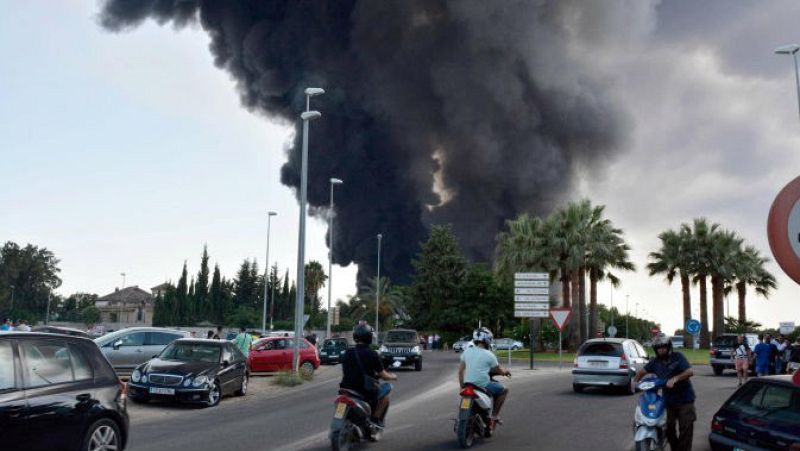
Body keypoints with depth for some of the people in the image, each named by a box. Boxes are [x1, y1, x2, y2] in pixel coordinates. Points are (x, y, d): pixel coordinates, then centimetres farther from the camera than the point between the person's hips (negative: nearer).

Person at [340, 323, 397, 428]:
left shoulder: (347, 353, 1)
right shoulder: (372, 354, -13)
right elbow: (383, 375, -7)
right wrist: (393, 377, 16)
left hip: (347, 390, 5)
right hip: (366, 391, -5)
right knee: (387, 387, 18)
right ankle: (376, 418, 9)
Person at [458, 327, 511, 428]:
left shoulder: (466, 351, 4)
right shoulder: (489, 355, -9)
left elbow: (460, 370, 7)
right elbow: (499, 371, 3)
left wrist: (462, 386, 19)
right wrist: (506, 371, 25)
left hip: (468, 383, 6)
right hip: (483, 385, -6)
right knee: (504, 390, 15)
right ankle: (493, 417, 11)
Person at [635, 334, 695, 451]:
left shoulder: (677, 357, -8)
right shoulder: (655, 362, 5)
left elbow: (690, 371, -20)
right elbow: (642, 372, 17)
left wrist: (674, 379, -30)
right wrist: (635, 382, 1)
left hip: (684, 399, -4)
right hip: (668, 400, 4)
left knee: (685, 428, -2)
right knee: (669, 429, 6)